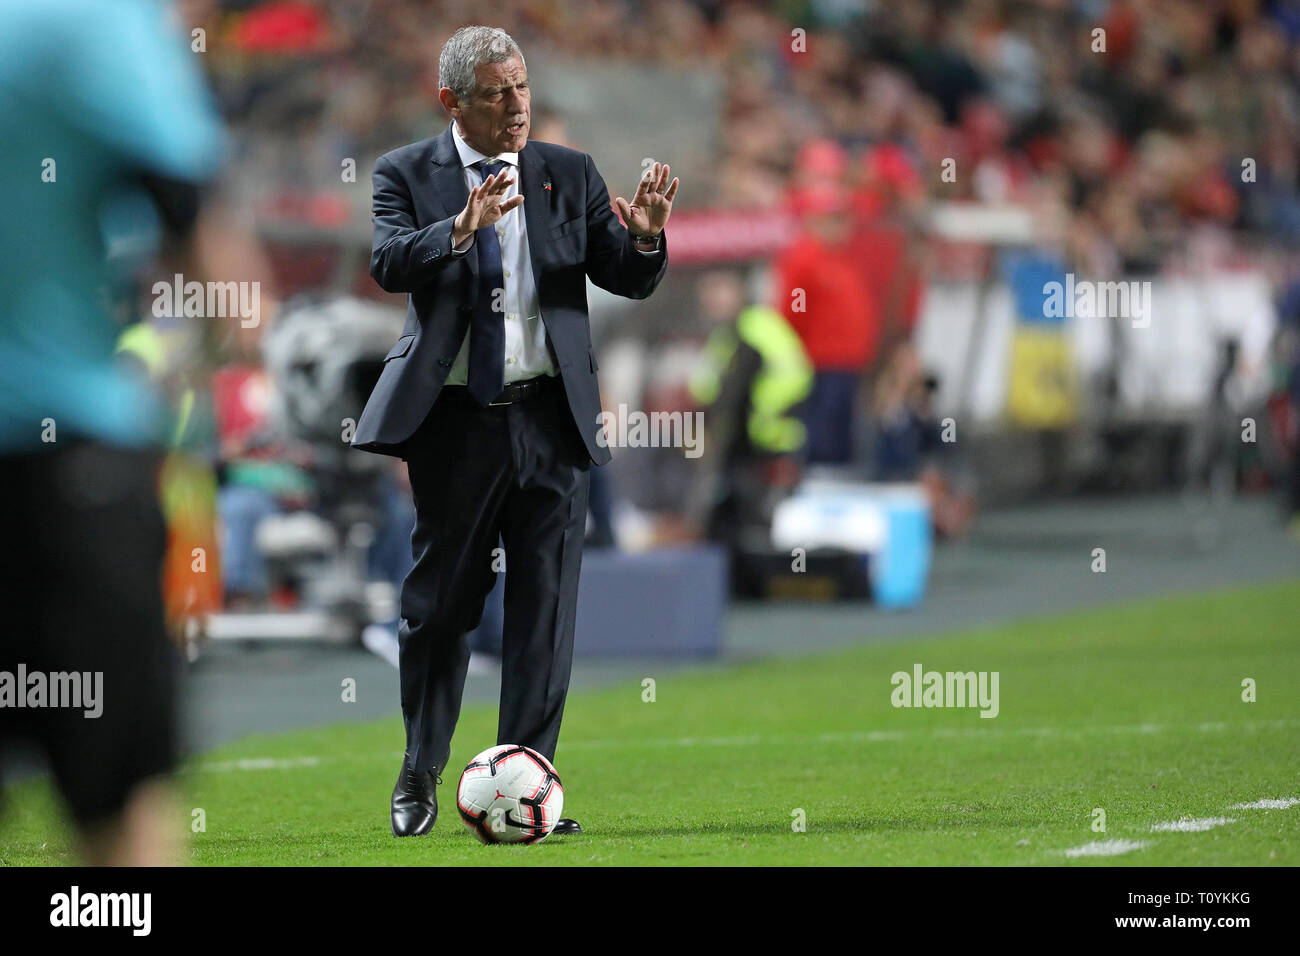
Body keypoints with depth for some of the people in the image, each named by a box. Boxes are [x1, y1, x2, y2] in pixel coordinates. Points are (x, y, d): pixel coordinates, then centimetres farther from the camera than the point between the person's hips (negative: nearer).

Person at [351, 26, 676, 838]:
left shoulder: (570, 175, 9)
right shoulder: (409, 175, 2)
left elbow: (629, 281, 5)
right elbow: (390, 263, -15)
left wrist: (645, 238, -17)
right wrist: (460, 230, -33)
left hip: (552, 420, 2)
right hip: (455, 420, -2)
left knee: (547, 609, -1)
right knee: (440, 603, 6)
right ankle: (421, 776, 23)